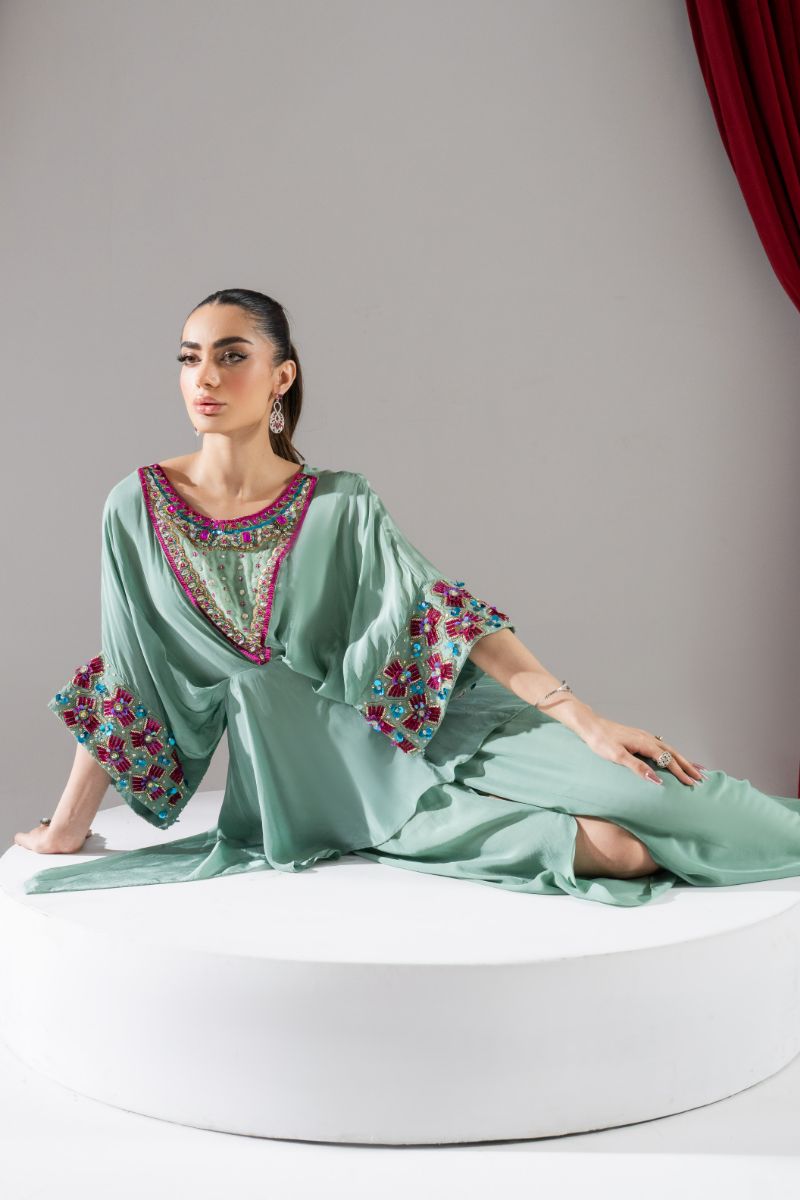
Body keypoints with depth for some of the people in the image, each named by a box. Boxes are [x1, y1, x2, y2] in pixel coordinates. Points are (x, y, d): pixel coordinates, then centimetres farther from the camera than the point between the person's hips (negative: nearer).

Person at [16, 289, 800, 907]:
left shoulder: (341, 505, -6)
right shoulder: (138, 509, -5)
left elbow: (453, 620, -9)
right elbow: (121, 680, 2)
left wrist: (591, 725, -16)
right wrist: (66, 829, 2)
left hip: (409, 727, 1)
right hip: (309, 761, -1)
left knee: (637, 780, -15)